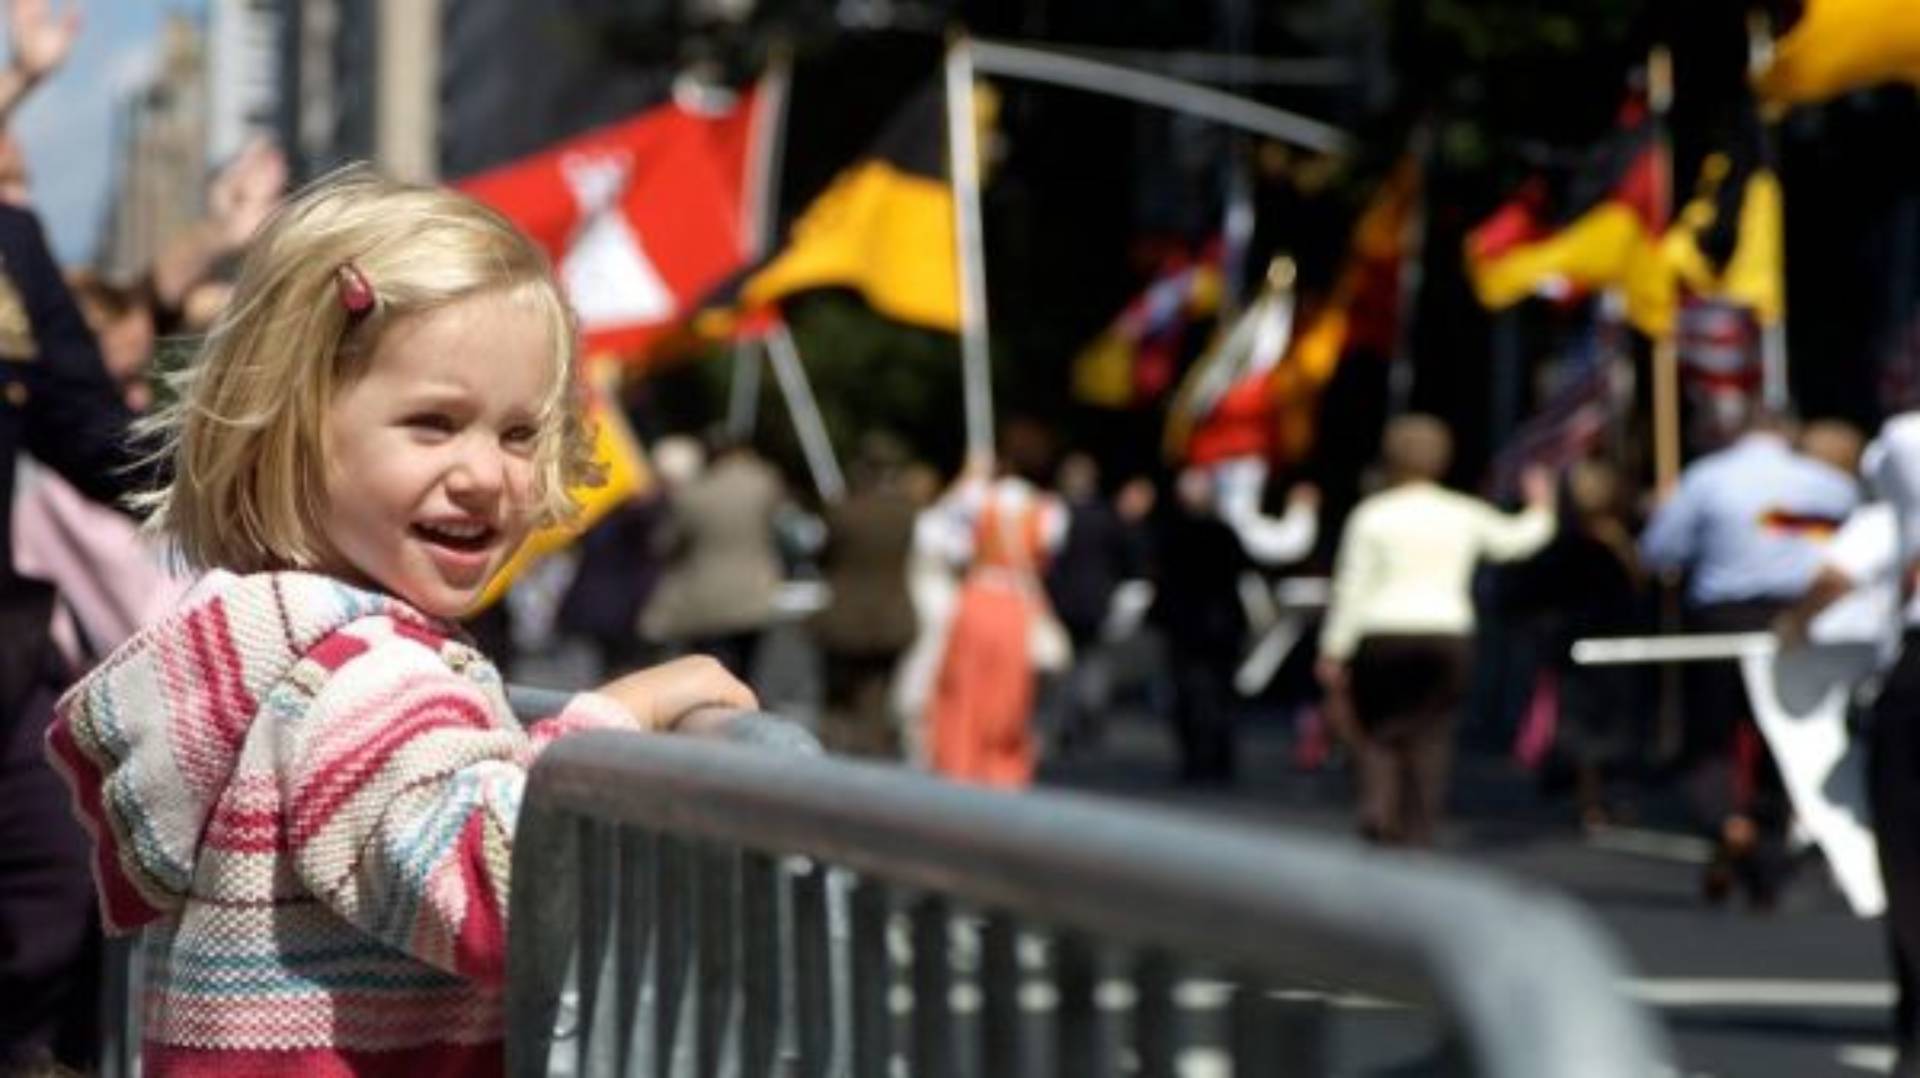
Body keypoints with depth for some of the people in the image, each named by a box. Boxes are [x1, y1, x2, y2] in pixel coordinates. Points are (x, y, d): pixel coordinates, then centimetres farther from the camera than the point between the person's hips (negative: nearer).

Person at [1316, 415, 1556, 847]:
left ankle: (1379, 810, -11)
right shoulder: (1465, 514, 6)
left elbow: (1351, 588, -4)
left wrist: (1334, 650, 0)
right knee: (1431, 731, 6)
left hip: (1383, 636, -2)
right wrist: (1540, 508, 44)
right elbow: (1514, 539, 24)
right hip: (1447, 634, 2)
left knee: (1378, 728, 8)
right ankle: (1419, 824, 1)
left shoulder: (1371, 515, -3)